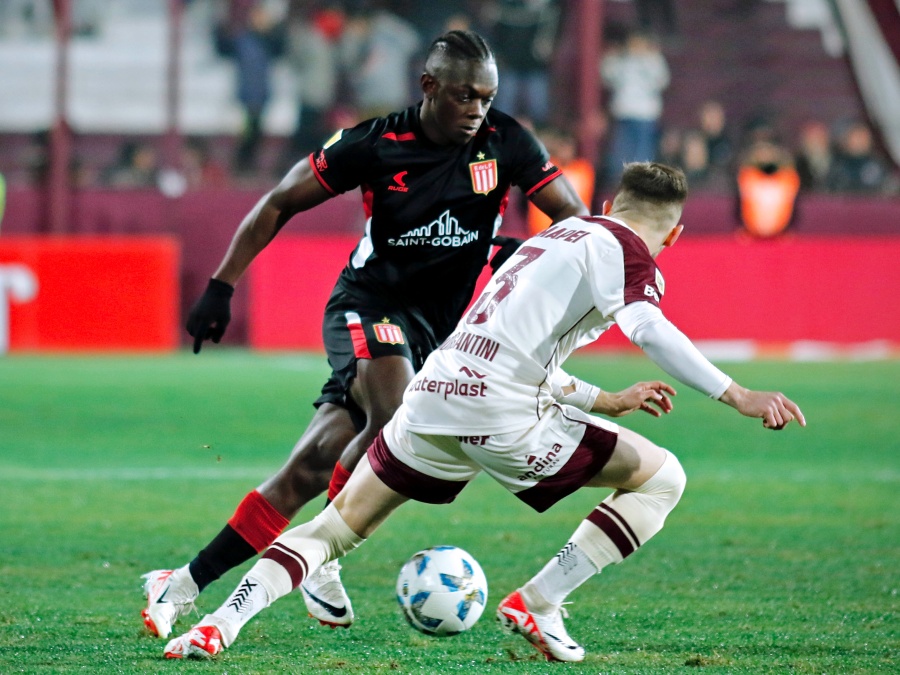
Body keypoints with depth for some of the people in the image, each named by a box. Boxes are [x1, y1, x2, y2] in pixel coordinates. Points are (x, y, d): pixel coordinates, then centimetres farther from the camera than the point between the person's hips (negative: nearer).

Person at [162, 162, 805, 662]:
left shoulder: (556, 235, 30)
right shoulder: (624, 251, 4)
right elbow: (647, 328, -16)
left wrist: (606, 401, 41)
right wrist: (737, 395, -19)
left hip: (433, 392, 8)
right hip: (498, 414, -7)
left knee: (335, 528, 19)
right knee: (661, 477, 5)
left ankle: (221, 623, 0)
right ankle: (537, 605, -1)